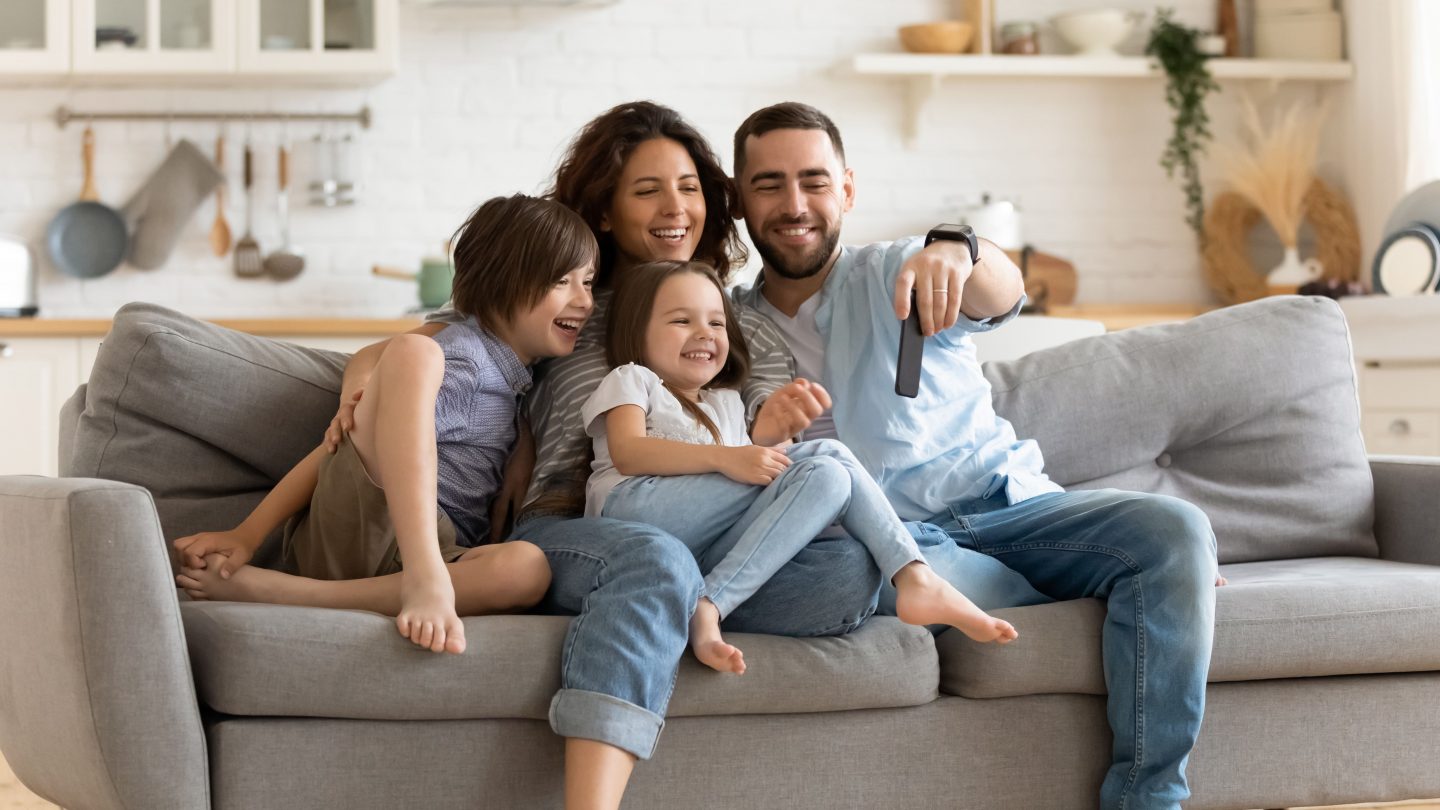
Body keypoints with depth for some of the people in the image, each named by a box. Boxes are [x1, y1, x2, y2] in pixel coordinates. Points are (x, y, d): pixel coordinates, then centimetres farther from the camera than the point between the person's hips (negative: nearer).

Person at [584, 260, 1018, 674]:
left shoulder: (725, 403, 36)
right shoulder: (631, 380, 17)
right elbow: (628, 452, -6)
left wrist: (772, 435, 2)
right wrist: (724, 458, -18)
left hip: (705, 551, 6)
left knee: (828, 476, -17)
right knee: (826, 457, -18)